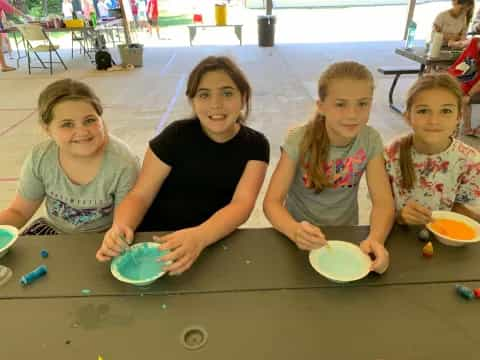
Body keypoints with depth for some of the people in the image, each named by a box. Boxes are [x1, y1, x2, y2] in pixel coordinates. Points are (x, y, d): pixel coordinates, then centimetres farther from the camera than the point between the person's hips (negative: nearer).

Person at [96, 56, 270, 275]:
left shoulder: (255, 145, -4)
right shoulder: (176, 135, -6)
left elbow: (242, 204, -18)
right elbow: (140, 195, -7)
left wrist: (199, 237, -36)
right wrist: (120, 228, -29)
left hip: (213, 242, 1)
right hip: (155, 240, 0)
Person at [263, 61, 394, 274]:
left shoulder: (370, 140, -10)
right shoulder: (299, 140, -18)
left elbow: (383, 202, -12)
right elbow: (272, 202, -20)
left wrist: (376, 239, -32)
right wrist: (296, 231, -40)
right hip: (303, 237, -2)